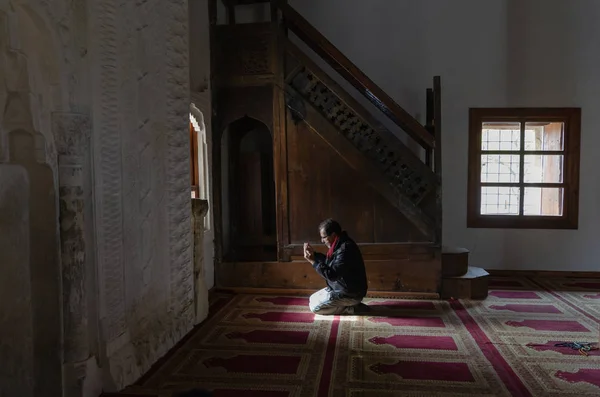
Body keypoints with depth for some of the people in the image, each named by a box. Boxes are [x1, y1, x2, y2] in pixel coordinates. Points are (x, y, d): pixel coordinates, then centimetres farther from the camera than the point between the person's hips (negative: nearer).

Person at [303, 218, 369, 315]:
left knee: (314, 307, -10)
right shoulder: (340, 245, 4)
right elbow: (330, 262, 19)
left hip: (350, 294, -10)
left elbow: (331, 275, -30)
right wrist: (314, 254, 6)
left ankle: (350, 308, -5)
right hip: (340, 288, 10)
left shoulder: (345, 249, -28)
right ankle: (350, 305, 9)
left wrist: (312, 261, -23)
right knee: (312, 299, 16)